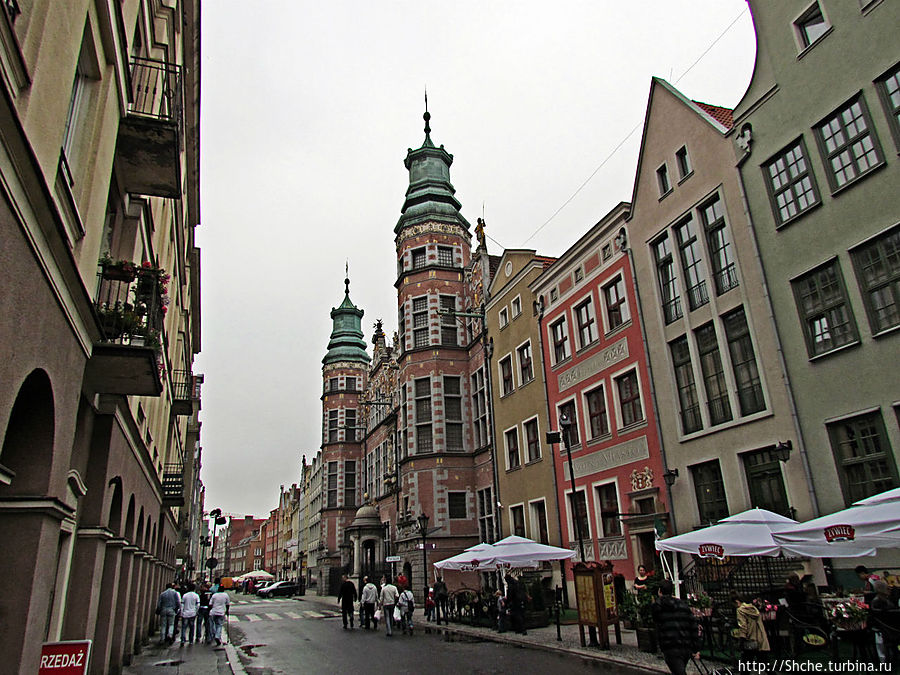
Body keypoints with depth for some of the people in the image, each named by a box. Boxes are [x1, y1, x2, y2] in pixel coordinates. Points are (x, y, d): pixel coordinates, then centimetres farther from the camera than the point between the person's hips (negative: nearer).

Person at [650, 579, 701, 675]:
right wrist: (696, 649, 10)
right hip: (687, 648, 6)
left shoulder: (656, 606, -1)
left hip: (671, 650, -5)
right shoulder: (683, 604, 10)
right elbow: (693, 626, 7)